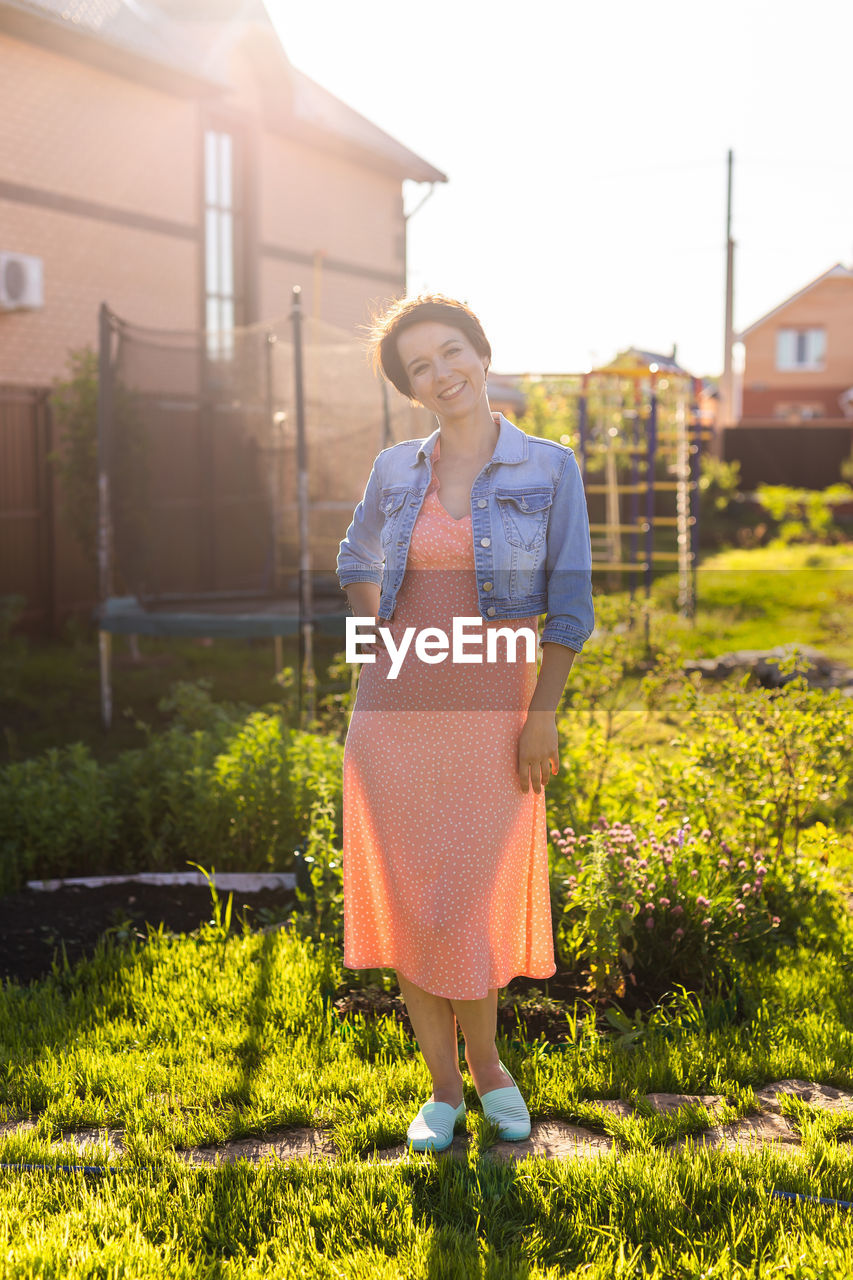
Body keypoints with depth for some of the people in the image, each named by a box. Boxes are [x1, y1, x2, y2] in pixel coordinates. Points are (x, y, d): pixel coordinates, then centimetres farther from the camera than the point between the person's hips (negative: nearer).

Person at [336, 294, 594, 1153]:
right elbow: (357, 561, 21)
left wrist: (542, 715, -9)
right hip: (394, 714, 3)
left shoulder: (550, 469, -4)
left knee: (477, 905, 2)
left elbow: (570, 603, -4)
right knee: (407, 901, 5)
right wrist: (379, 644, 7)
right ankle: (443, 1088, 21)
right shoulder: (395, 470, 4)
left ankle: (484, 1058, 31)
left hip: (492, 719, -2)